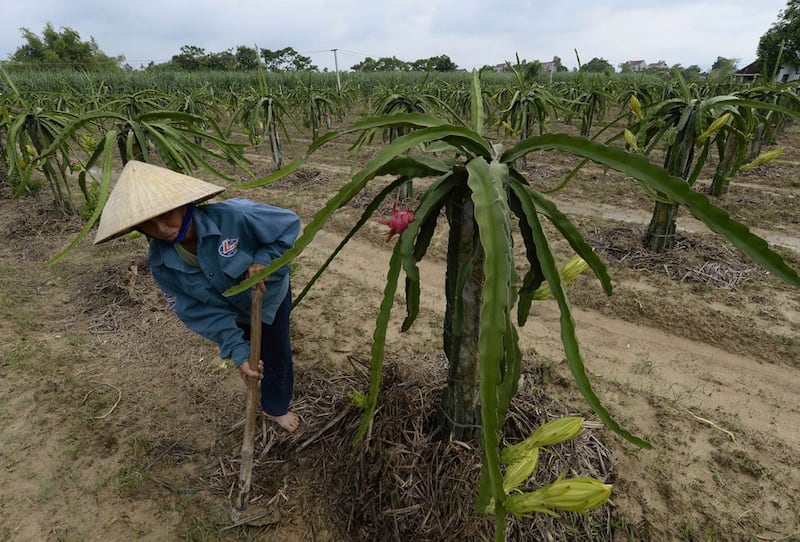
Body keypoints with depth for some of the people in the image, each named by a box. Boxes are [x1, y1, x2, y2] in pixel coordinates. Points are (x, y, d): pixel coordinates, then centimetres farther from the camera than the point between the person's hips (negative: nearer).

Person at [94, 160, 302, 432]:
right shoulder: (162, 264, -26)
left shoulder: (235, 216, -41)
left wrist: (262, 261, -38)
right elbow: (200, 313, -21)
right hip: (234, 310, 3)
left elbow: (290, 224, -27)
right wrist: (238, 353, -26)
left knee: (275, 355, 16)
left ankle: (276, 407, 48)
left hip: (270, 293, -2)